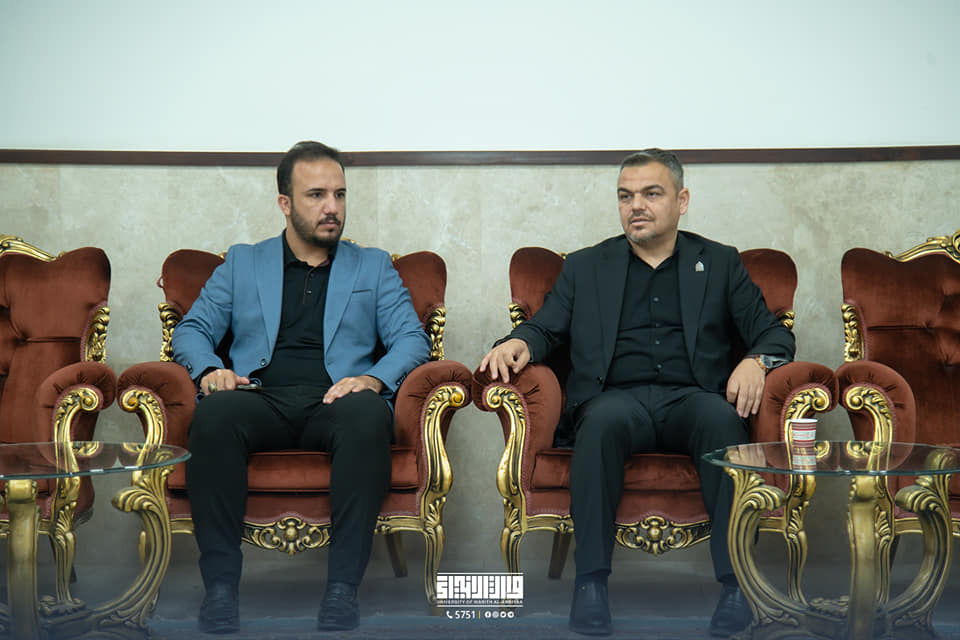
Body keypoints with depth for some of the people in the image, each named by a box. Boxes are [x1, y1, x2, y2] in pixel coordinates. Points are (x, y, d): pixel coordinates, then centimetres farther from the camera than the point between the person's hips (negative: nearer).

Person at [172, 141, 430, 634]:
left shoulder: (373, 268, 22)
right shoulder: (242, 263, 23)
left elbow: (411, 338, 11)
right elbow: (191, 329, 17)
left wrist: (375, 378, -11)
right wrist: (209, 369, -6)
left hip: (335, 402, 0)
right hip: (260, 401, 1)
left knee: (368, 415, -36)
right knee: (214, 412, -34)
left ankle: (342, 586, -35)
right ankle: (220, 584, -29)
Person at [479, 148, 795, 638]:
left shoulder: (720, 263, 20)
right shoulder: (585, 267, 21)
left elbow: (774, 333, 15)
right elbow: (545, 328, 15)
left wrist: (756, 361, -9)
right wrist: (518, 343, -9)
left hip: (692, 399, 0)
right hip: (618, 399, 0)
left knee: (721, 417, -35)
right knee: (602, 419, -36)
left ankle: (736, 583, -34)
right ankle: (591, 582, -33)